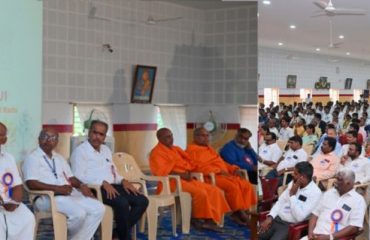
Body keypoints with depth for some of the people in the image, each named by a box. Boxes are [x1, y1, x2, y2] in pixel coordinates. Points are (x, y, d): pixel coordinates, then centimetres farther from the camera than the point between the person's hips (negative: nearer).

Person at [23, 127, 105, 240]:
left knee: (99, 208, -12)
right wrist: (57, 188, -21)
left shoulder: (59, 158, 23)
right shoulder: (32, 158, -1)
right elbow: (31, 183, -14)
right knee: (79, 213, -31)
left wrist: (81, 185, -1)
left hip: (69, 193, 8)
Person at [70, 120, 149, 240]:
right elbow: (79, 177, -15)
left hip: (111, 186, 8)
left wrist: (123, 181, 1)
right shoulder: (80, 151, -4)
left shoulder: (106, 150, 21)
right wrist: (103, 183, -23)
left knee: (142, 201, -9)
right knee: (122, 203, -32)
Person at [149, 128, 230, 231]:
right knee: (200, 193, -28)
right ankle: (196, 218, -9)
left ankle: (210, 219, -12)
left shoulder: (176, 149, 19)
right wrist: (180, 174, -21)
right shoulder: (156, 152, -5)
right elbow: (161, 171, -17)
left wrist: (187, 173, -1)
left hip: (185, 179, 9)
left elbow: (188, 162, 21)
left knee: (214, 191, -7)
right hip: (172, 181, -8)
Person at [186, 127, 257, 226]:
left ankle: (243, 210, -13)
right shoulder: (192, 149, -1)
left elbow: (222, 162, 27)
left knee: (246, 185, -10)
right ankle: (238, 212, -17)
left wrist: (234, 169, 7)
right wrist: (219, 171, -20)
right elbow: (198, 166, -15)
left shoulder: (209, 149, 29)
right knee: (233, 187, -30)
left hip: (224, 175, 9)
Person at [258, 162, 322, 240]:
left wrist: (292, 194, -18)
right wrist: (270, 217, -2)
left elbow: (299, 217, -21)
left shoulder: (315, 193, -14)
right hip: (276, 219, 6)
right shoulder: (293, 183, 7)